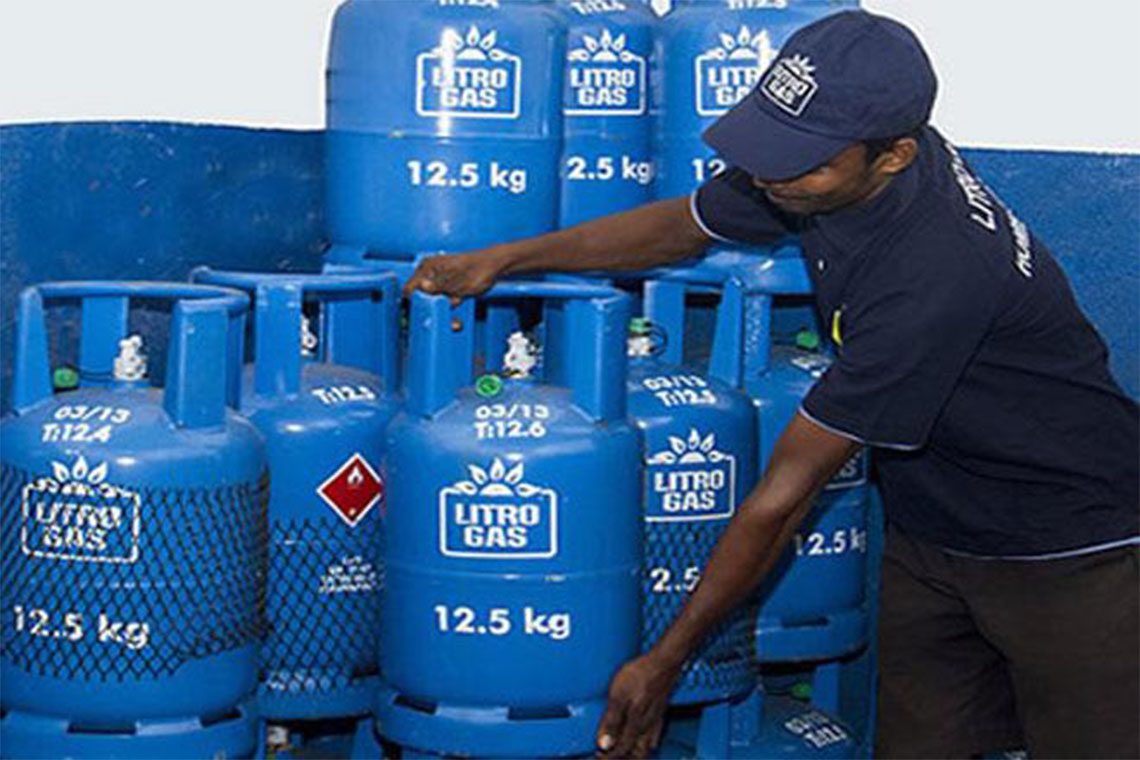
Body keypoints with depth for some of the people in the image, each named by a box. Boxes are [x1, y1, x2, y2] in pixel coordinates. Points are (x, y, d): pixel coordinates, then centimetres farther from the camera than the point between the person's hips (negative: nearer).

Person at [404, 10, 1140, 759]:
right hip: (930, 533, 8)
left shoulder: (936, 275, -35)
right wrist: (503, 259, 9)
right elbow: (678, 226, 11)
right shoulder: (824, 156, -11)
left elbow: (783, 494, -28)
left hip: (1068, 548, -8)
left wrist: (664, 661, -20)